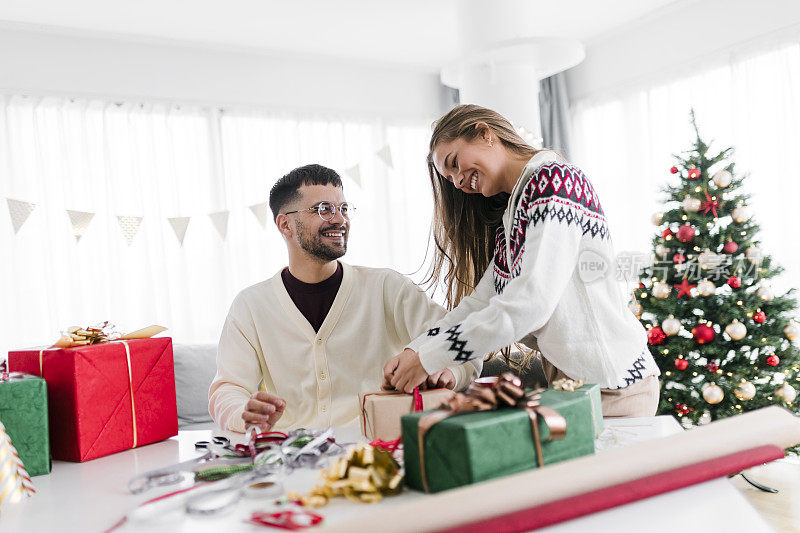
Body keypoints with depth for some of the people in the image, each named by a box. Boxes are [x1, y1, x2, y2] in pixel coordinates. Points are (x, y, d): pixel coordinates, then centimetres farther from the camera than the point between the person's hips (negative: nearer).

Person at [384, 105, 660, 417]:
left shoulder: (555, 180, -12)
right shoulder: (510, 210, 16)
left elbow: (530, 303, -22)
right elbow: (480, 300, 9)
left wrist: (429, 359, -18)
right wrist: (415, 350, -4)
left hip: (610, 386, -7)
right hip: (564, 380, 7)